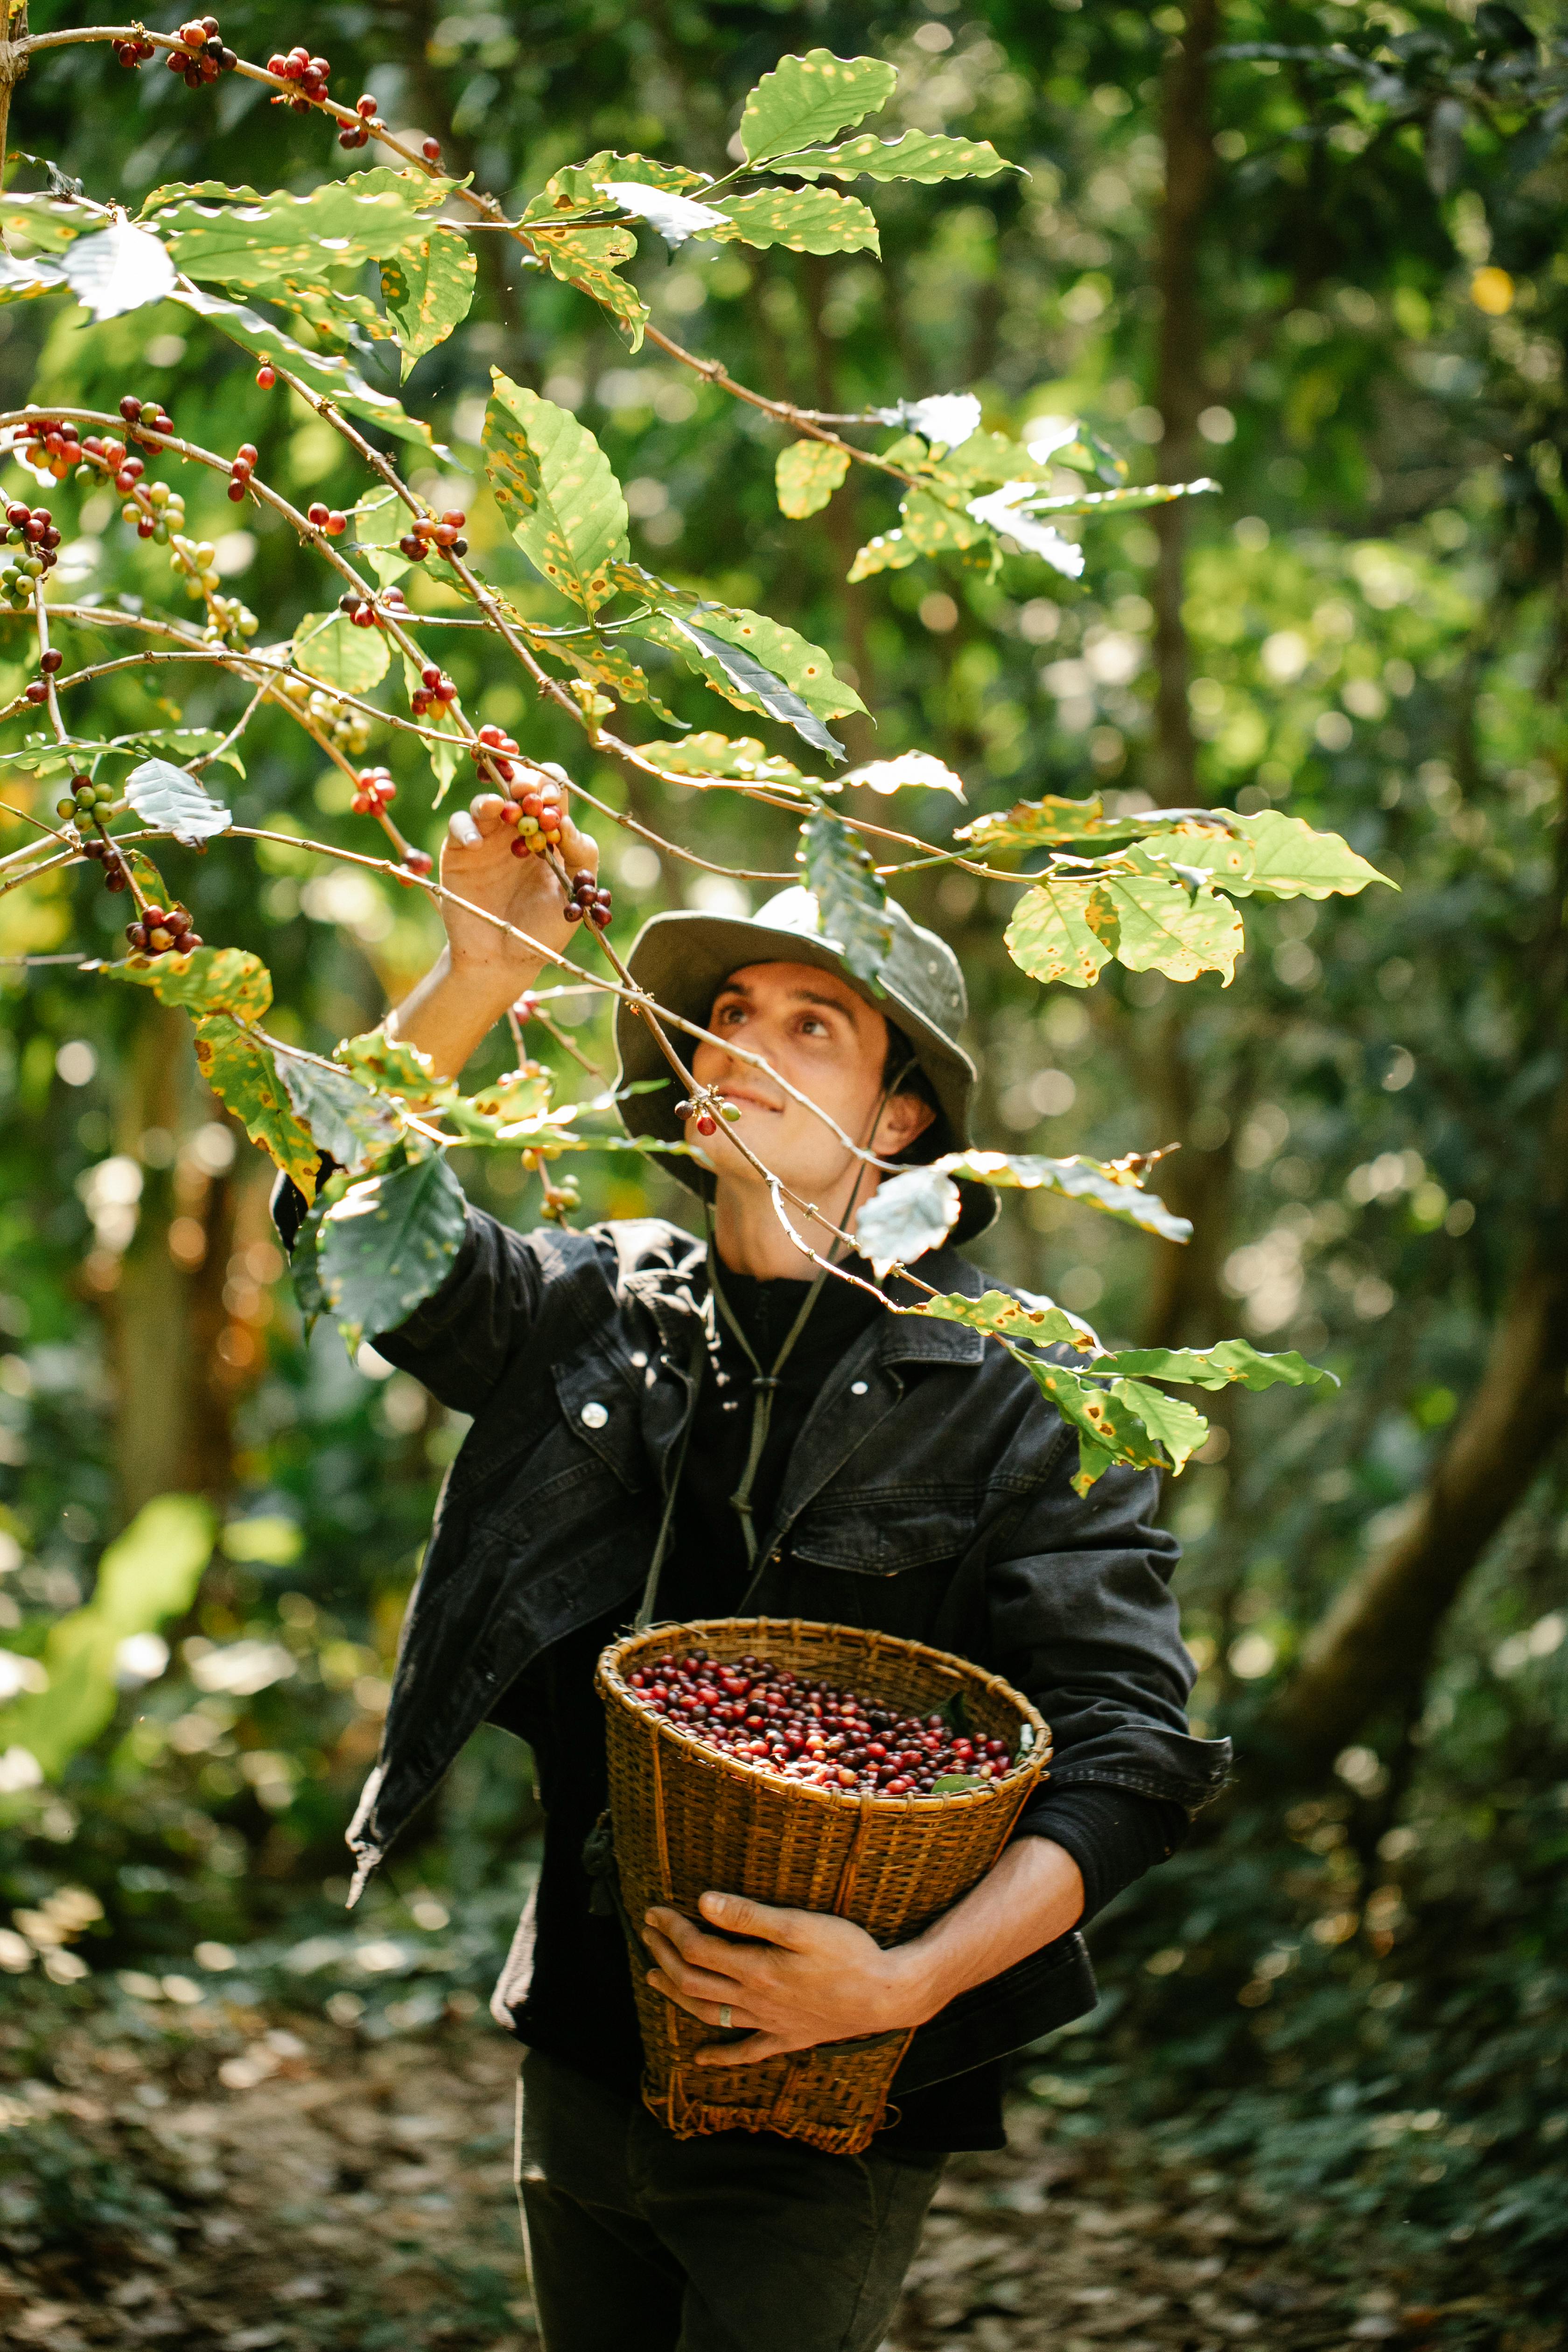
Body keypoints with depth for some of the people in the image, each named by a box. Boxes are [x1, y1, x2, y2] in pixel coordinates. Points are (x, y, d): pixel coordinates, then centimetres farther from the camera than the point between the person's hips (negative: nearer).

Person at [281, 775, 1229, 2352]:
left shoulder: (1016, 1405, -12)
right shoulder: (607, 1308, 2)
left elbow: (1131, 1759, -16)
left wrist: (906, 1983, -29)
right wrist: (480, 975, -22)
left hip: (823, 2112, -5)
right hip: (583, 2057, 5)